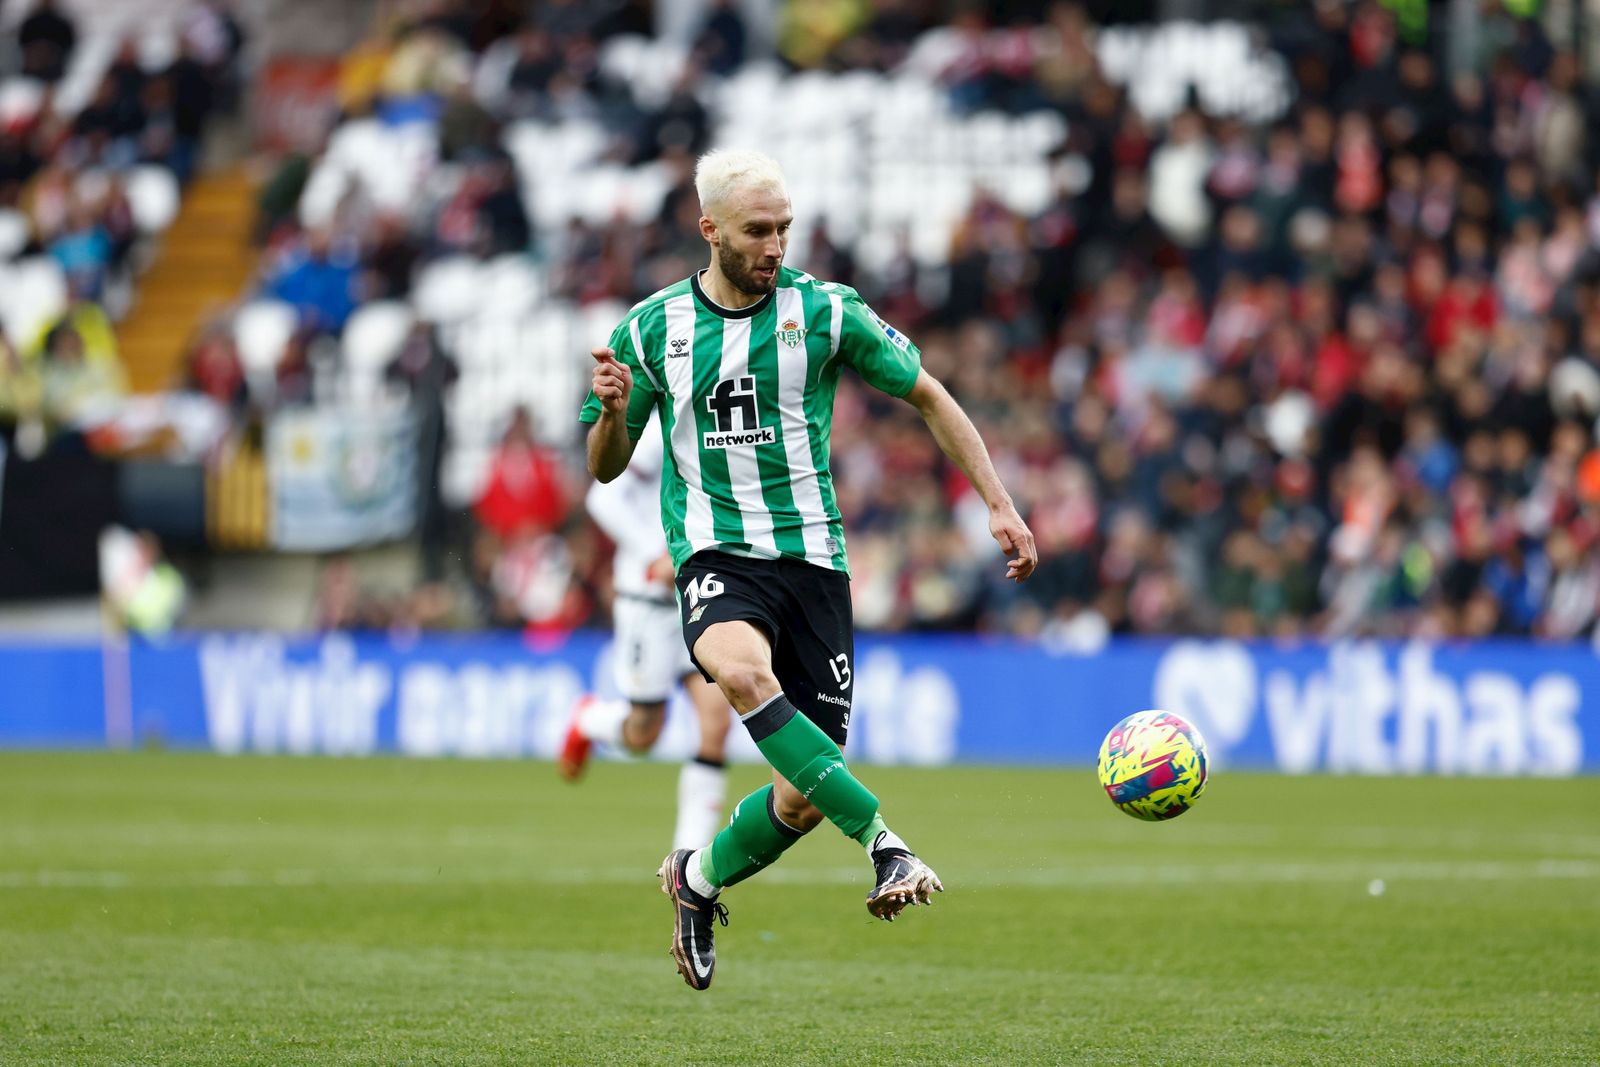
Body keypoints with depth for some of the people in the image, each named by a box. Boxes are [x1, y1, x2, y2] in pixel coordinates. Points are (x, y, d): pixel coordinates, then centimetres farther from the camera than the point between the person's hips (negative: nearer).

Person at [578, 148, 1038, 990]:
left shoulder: (825, 311, 0)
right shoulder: (653, 328, 4)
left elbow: (928, 398, 10)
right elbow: (606, 469, 11)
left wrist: (998, 503, 2)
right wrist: (614, 410, -12)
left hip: (812, 556, 1)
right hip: (716, 555, -1)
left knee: (807, 797, -2)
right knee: (742, 669, -38)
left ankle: (698, 879, 28)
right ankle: (883, 841, -35)